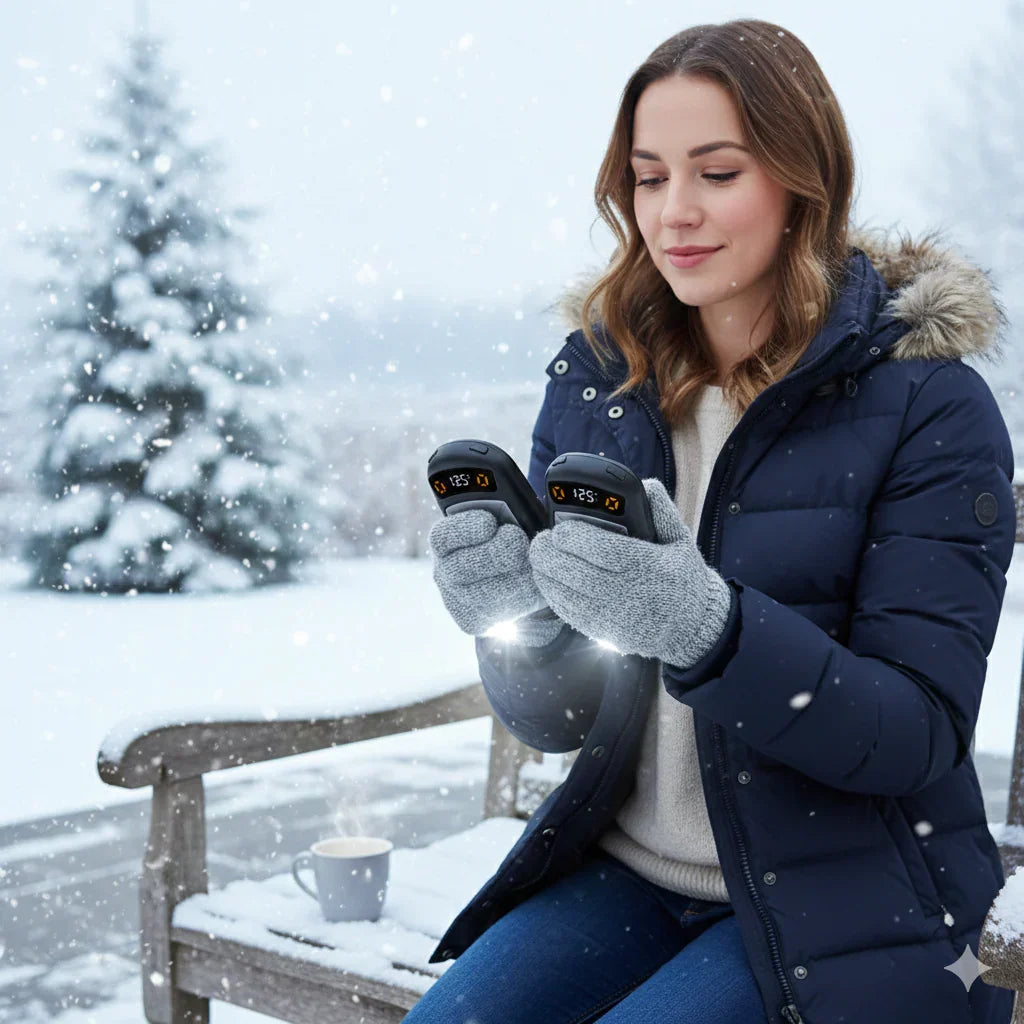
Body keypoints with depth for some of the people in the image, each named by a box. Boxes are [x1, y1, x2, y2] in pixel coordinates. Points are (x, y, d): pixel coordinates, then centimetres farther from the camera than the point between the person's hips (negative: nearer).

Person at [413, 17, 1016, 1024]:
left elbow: (921, 734, -18)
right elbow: (557, 723, 1)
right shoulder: (593, 379, -1)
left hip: (839, 907, -3)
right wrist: (518, 630, -24)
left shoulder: (930, 405, -13)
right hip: (626, 865, 4)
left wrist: (705, 628, -35)